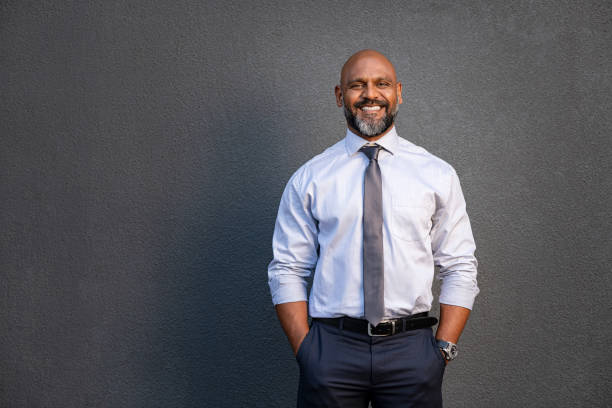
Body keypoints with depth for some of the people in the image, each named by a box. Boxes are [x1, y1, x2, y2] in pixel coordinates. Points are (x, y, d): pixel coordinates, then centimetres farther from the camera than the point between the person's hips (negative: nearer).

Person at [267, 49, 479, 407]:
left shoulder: (437, 175, 4)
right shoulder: (309, 179, 3)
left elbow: (460, 269, 4)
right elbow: (288, 271, 4)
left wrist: (444, 348, -4)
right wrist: (305, 350, -5)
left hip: (411, 351, 1)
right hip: (332, 348, 0)